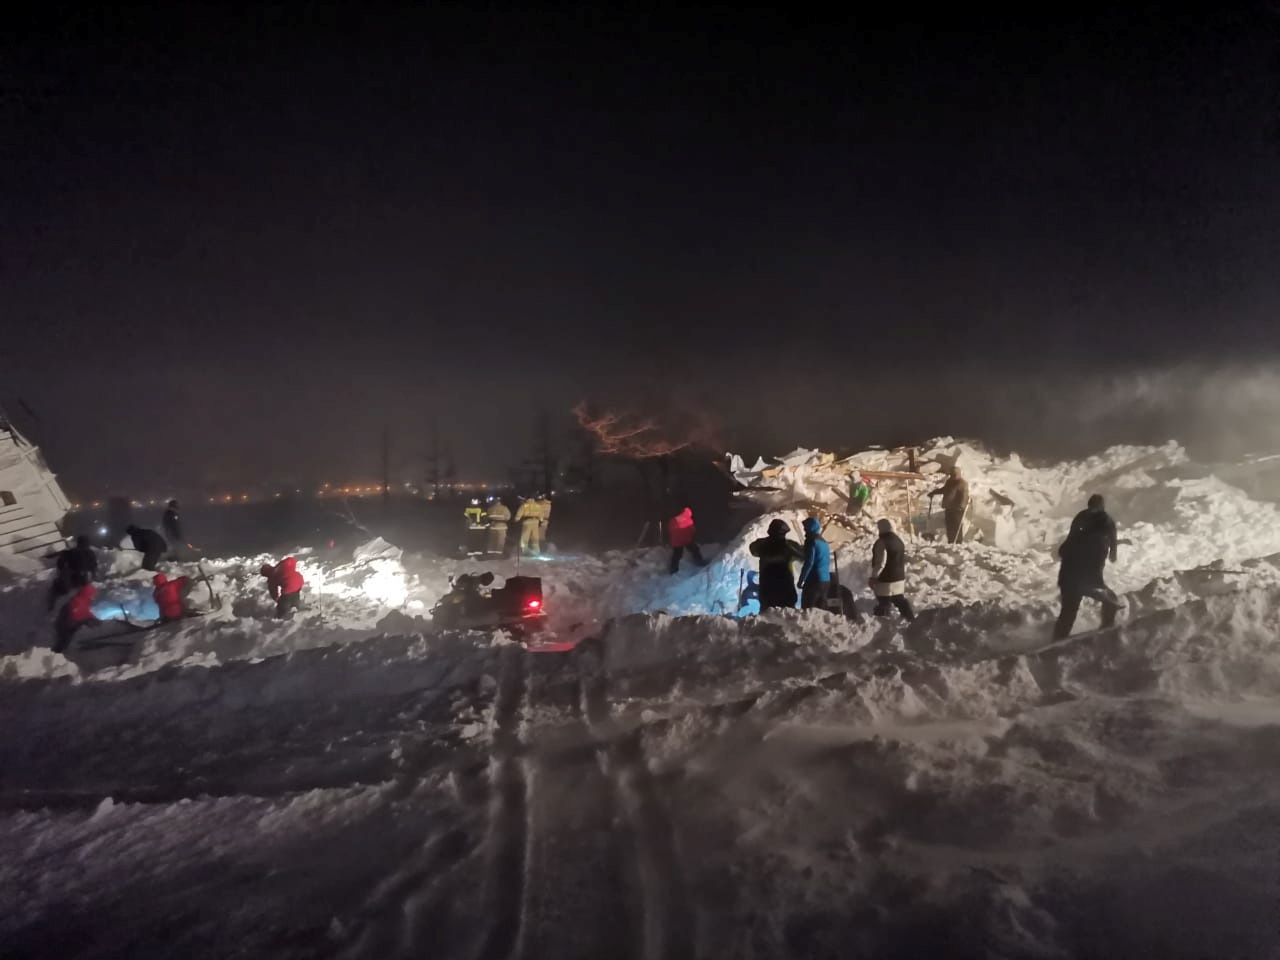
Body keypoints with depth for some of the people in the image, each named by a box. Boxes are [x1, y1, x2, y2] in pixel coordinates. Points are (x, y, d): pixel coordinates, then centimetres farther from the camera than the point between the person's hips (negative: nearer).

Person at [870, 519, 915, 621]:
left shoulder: (882, 542, -19)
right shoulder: (899, 540, 11)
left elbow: (880, 563, -23)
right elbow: (904, 560, 18)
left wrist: (873, 577, -16)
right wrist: (903, 575, 25)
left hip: (885, 580, -9)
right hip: (899, 578, 9)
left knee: (883, 605, -4)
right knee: (900, 600, 20)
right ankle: (912, 618, 24)